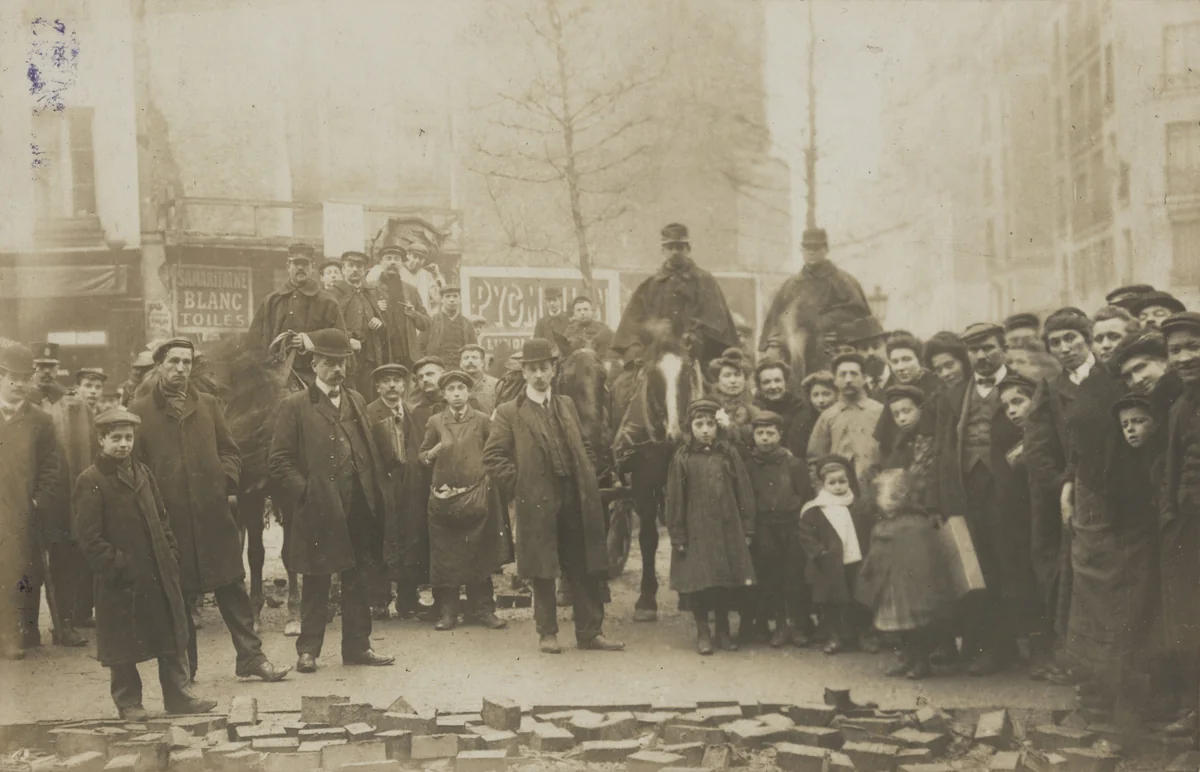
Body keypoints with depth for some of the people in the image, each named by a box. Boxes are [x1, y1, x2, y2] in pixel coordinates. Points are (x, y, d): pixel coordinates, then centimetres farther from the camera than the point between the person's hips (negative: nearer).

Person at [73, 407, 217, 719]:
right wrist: (117, 566, -17)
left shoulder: (143, 472, 11)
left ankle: (179, 695, 18)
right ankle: (128, 703, 17)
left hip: (160, 574, 6)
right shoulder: (90, 482, -9)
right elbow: (90, 538, -13)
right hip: (121, 581, -6)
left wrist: (171, 553, 6)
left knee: (173, 636, 9)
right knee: (123, 645, 4)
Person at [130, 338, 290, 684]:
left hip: (213, 511, 2)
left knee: (232, 585, 4)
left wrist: (228, 484, -3)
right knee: (178, 594, 6)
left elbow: (229, 450, 13)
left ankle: (250, 656, 10)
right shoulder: (140, 411, 3)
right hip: (169, 517, -2)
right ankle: (183, 667, 17)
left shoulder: (208, 405, 12)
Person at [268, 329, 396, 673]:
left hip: (358, 509, 5)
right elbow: (279, 461, -4)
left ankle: (357, 645, 19)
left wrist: (380, 495, 5)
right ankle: (308, 650, 14)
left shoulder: (356, 401, 15)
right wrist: (305, 491, -13)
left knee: (358, 581, 9)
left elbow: (371, 452, 15)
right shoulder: (295, 406, -1)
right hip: (318, 510, -4)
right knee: (316, 583, 4)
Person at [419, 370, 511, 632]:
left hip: (476, 498, -1)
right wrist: (434, 452, -8)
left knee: (478, 555, 1)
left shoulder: (482, 420, 5)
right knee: (444, 555, 1)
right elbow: (423, 457, 12)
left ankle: (482, 609, 10)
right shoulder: (435, 422, 9)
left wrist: (488, 480, -3)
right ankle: (448, 612, 9)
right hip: (443, 497, 1)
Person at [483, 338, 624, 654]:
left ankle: (590, 631, 13)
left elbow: (584, 447, 21)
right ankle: (547, 633, 14)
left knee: (585, 569, 6)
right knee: (542, 572, 3)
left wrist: (588, 482, 10)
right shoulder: (508, 413, 0)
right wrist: (517, 486, -8)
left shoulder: (566, 405, 15)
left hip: (575, 500, 4)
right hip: (537, 503, -4)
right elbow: (493, 456, -5)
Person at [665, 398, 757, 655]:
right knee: (698, 584, 0)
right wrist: (677, 536, -3)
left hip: (728, 531, 2)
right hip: (696, 532, -2)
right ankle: (702, 632, 16)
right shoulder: (683, 458, -2)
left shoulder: (729, 454, 2)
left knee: (728, 584, 6)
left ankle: (723, 631, 22)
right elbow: (675, 500, -1)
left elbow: (744, 493, 4)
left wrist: (747, 530, 2)